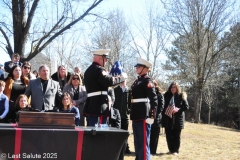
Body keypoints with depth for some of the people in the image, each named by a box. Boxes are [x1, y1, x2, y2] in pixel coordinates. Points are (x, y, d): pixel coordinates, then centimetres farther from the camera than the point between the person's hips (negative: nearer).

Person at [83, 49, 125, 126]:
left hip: (90, 106, 10)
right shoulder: (99, 69, -13)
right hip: (99, 107, -10)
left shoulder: (88, 70, 19)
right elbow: (109, 81, -26)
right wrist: (121, 78, -10)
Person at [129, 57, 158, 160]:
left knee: (143, 143, -4)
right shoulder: (137, 81, 17)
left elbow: (154, 99, -14)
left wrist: (152, 115, -17)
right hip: (136, 116, 9)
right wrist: (131, 111, 16)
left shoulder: (147, 81, -7)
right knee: (137, 143, 16)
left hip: (143, 116, -9)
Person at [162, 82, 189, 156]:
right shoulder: (166, 95, 5)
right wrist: (164, 110, -9)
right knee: (169, 135, 5)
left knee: (176, 136, 3)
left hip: (178, 119, -2)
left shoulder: (181, 96, -1)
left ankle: (176, 150, 14)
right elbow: (163, 105, 9)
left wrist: (178, 110, -15)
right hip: (168, 118, 2)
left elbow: (186, 106, -2)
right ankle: (171, 150, 18)